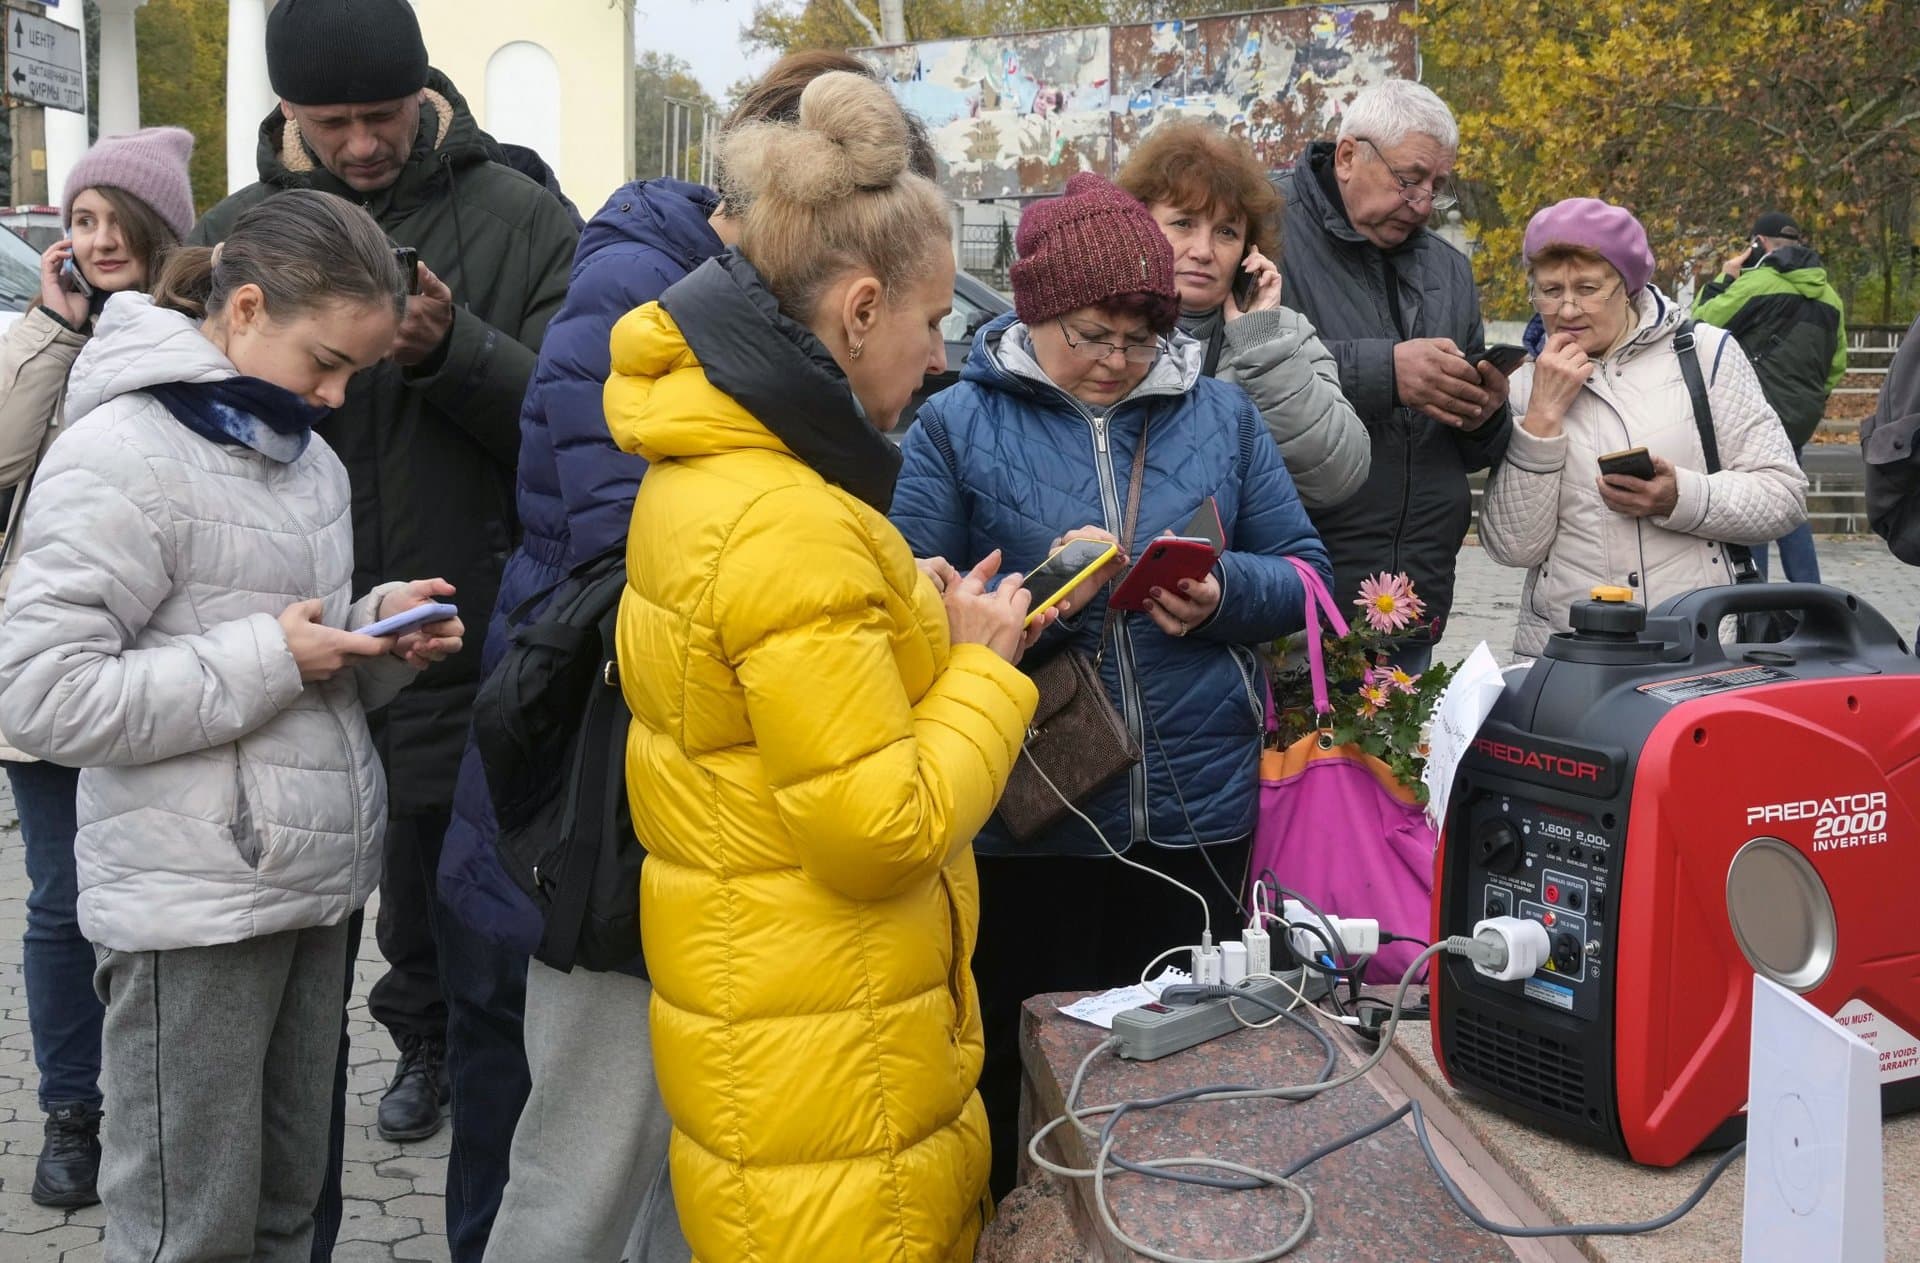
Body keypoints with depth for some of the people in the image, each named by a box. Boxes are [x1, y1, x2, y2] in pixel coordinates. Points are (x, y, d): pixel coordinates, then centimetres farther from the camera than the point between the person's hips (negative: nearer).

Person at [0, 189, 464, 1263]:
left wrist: (378, 632, 0)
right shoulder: (123, 453, -13)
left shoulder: (306, 454, 13)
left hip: (315, 884, 8)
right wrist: (269, 661, -19)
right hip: (196, 904, -8)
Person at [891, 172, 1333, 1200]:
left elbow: (1303, 574, 8)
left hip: (1200, 810, 3)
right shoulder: (955, 425, 0)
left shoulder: (1221, 414, 7)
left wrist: (1222, 594, -13)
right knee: (1022, 1069, 11)